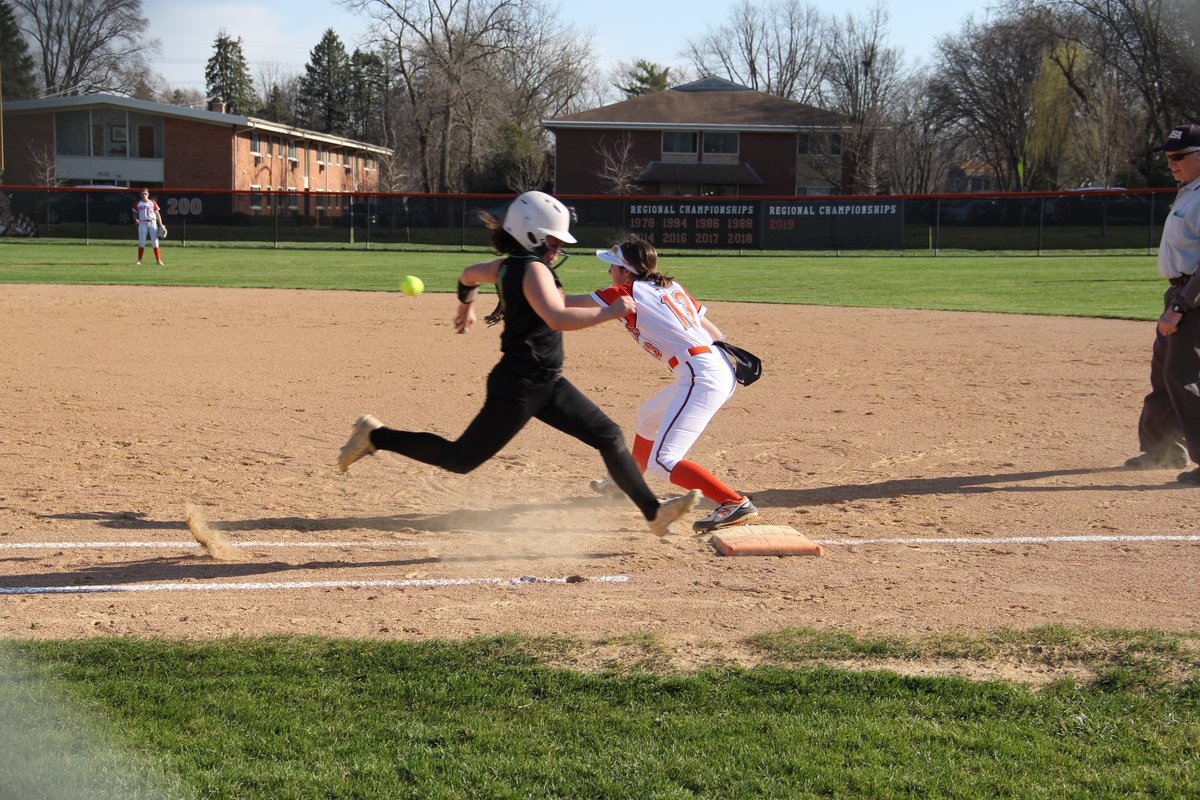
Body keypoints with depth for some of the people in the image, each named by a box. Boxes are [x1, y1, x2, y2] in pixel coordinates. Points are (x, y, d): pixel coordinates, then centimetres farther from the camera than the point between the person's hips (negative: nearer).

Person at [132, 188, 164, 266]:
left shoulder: (152, 203, 7)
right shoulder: (138, 203, 8)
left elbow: (157, 214, 7)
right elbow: (135, 214, 11)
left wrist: (160, 224, -1)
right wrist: (136, 219, -12)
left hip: (153, 223, 0)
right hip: (143, 224, 0)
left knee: (155, 242, -3)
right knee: (141, 242, -1)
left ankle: (158, 260, -1)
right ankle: (139, 260, 6)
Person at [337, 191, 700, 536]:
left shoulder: (508, 266, 9)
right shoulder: (533, 269, -19)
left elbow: (469, 274, 29)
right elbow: (558, 318, -35)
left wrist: (465, 306, 49)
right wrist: (609, 312, -26)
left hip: (545, 383, 10)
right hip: (518, 388, -10)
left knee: (610, 436, 6)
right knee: (461, 459, 1)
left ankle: (654, 513, 10)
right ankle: (375, 437, 15)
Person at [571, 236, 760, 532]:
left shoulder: (626, 292, -3)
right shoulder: (672, 287, 18)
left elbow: (564, 305, 1)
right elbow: (709, 327, 18)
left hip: (701, 378, -10)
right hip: (723, 371, 10)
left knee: (662, 461, -11)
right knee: (649, 416, 32)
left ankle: (736, 504, -19)